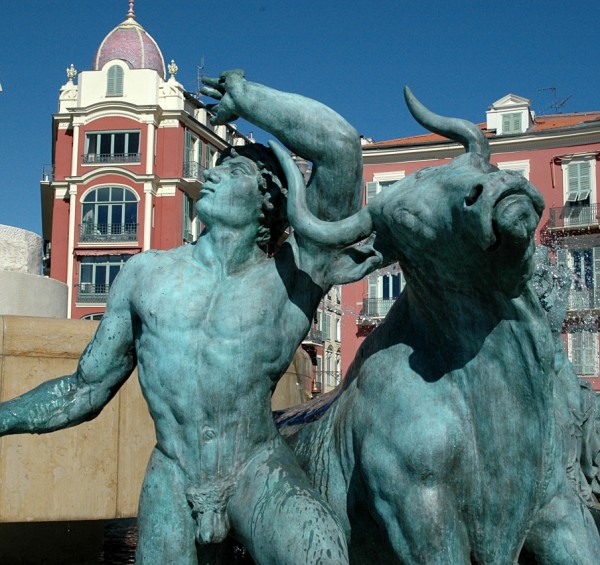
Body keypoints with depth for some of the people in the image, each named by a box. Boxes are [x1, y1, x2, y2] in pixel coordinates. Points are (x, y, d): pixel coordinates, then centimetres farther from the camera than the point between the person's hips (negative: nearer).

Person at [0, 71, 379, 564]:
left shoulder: (292, 278, -8)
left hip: (260, 473, -3)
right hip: (171, 483, 4)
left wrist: (245, 96, -7)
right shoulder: (146, 274, 4)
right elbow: (86, 389, 12)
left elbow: (340, 144, -18)